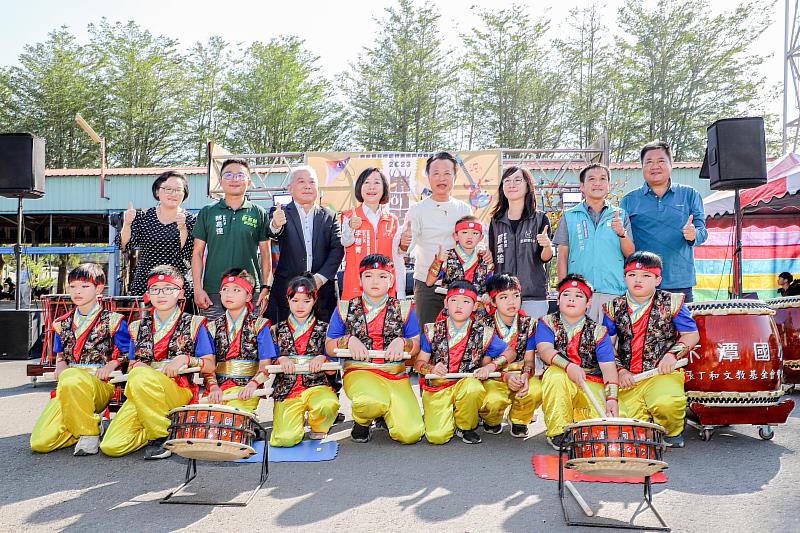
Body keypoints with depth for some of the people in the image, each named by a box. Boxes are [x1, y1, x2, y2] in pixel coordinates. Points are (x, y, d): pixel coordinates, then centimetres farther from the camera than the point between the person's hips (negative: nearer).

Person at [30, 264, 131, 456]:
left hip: (101, 385, -4)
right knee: (40, 443, -19)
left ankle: (89, 432, -19)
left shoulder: (113, 321, 7)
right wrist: (60, 366, 5)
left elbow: (127, 356, 8)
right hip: (67, 389, 4)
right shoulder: (62, 324, 21)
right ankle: (89, 426, 7)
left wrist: (112, 364, -12)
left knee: (72, 380, -42)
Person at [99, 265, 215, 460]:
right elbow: (132, 364, 22)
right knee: (110, 447, -19)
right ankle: (160, 431, 6)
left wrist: (186, 359, -12)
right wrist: (135, 366, -1)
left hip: (179, 391, -3)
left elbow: (210, 366, 5)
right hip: (139, 394, 4)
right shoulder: (138, 327, 21)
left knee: (141, 375, -36)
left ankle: (162, 434, -17)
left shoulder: (194, 324, 9)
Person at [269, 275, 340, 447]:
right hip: (286, 389, 0)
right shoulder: (278, 330, 12)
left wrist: (322, 358, -14)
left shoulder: (323, 329, 10)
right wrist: (281, 360, -9)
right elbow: (268, 362, 11)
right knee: (285, 439, -22)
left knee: (329, 404, -36)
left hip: (316, 385, 0)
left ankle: (318, 429, 0)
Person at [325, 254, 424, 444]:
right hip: (359, 371, -2)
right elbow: (329, 347, 10)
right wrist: (349, 340, -10)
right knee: (372, 401, -39)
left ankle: (384, 414, 18)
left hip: (395, 374, 2)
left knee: (410, 434, -17)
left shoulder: (403, 309, 10)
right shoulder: (345, 309, 8)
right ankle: (362, 421, 0)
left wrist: (402, 342, -12)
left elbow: (417, 346, 10)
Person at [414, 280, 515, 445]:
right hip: (436, 387, -1)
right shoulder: (432, 331, 3)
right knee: (437, 437, -20)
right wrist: (432, 369, -19)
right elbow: (419, 363, 3)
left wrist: (491, 366, -9)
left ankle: (465, 427, -6)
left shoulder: (483, 333, 2)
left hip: (467, 383, 1)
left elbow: (509, 352, 9)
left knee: (474, 389, -37)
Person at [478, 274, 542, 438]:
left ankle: (519, 420, 4)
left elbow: (529, 360, -3)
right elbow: (485, 363, -10)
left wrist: (525, 376, -27)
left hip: (521, 376, 3)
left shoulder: (528, 324, -1)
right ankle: (492, 421, 6)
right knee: (494, 400, -35)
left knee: (536, 391, -31)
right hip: (493, 377, -2)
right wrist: (506, 376, -30)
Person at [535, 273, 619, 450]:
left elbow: (608, 366, -7)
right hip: (557, 384, -1)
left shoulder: (598, 331, 4)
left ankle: (576, 417, 13)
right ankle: (558, 432, -19)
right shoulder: (547, 323, 4)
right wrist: (569, 366, -34)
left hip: (592, 384, 1)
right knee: (556, 374, -35)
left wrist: (611, 398, -23)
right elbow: (544, 350, -15)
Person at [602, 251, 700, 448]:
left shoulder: (671, 302, 5)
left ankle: (672, 432, 1)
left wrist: (673, 353, -10)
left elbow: (692, 335, 7)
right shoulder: (614, 307, 10)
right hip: (628, 378, 2)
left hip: (664, 373, -2)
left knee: (666, 403, -35)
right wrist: (620, 369, -4)